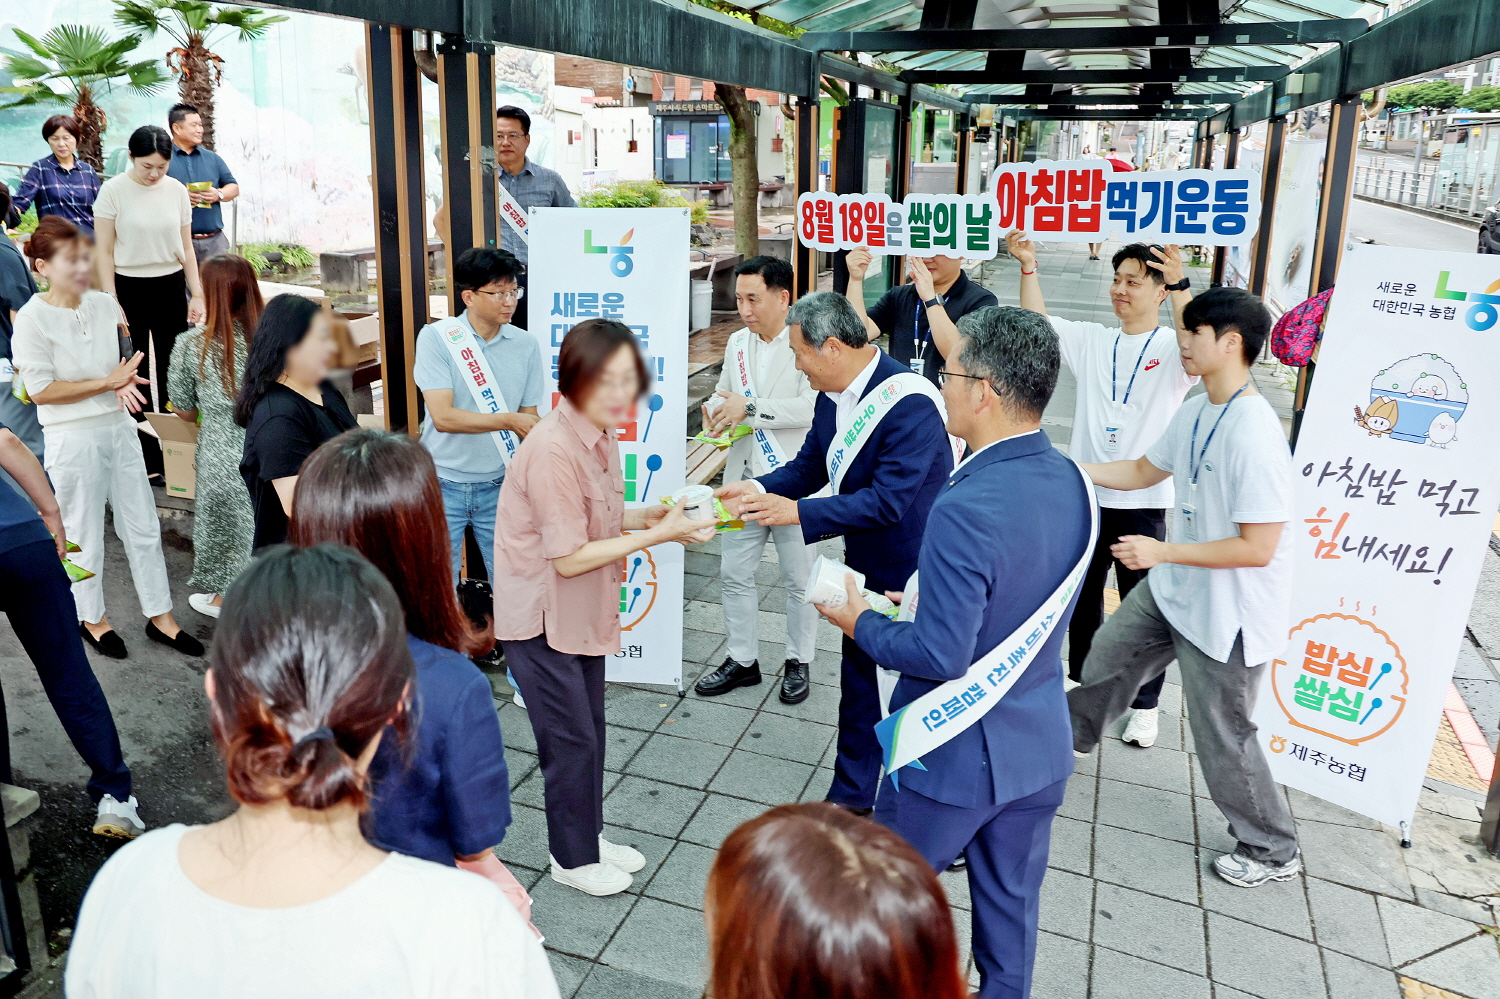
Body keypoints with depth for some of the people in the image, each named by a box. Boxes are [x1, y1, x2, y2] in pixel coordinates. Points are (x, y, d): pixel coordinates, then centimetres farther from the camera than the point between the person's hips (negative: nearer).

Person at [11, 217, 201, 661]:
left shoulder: (103, 304, 3)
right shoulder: (33, 318, -13)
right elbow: (41, 390, -16)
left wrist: (123, 382, -6)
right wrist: (108, 382, -17)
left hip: (119, 428, 5)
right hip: (73, 438, -5)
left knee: (143, 525, 11)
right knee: (84, 535, 10)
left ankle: (160, 616, 23)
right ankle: (91, 618, 31)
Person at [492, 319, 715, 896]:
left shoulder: (600, 434, 1)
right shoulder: (553, 450, -28)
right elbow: (568, 557, -25)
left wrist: (645, 516, -5)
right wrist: (658, 535, -24)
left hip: (582, 608, 8)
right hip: (539, 616, -8)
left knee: (590, 729, 19)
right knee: (571, 739, 4)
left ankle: (590, 836, 38)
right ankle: (572, 859, 25)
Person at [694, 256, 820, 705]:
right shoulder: (737, 343, 10)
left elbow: (813, 407, -24)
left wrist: (750, 408, -26)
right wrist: (716, 413, -2)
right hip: (744, 478, 6)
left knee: (799, 579, 9)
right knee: (734, 574, 11)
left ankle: (798, 662, 27)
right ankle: (742, 660, 27)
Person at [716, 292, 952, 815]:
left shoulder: (910, 404, -28)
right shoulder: (832, 397, -1)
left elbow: (888, 500, -31)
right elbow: (809, 466, 8)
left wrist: (797, 512, -30)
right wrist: (761, 489, -11)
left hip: (916, 573, -8)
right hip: (867, 565, 8)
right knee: (858, 682, 19)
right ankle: (852, 797, 37)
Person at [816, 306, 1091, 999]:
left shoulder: (966, 509, -31)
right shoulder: (1071, 482, -5)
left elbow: (942, 656, -28)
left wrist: (859, 622, -12)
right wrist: (926, 599, 9)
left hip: (955, 757, -7)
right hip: (1040, 746, 7)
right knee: (1011, 899, 24)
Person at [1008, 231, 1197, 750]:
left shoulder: (1172, 349, -5)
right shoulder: (1091, 341, 7)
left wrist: (1180, 287, -40)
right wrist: (1028, 265, -8)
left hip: (1142, 502, -4)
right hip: (1085, 494, 4)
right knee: (1082, 595, 18)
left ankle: (1144, 705, 20)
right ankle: (1082, 679, 37)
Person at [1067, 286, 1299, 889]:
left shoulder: (1254, 435, -30)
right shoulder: (1195, 412, -2)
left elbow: (1258, 548, -29)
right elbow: (1145, 471, 14)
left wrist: (1162, 551, -25)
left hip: (1228, 613, -9)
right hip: (1175, 590, 9)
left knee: (1222, 736, 6)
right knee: (1109, 655, 26)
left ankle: (1272, 852, 29)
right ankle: (1075, 733, 55)